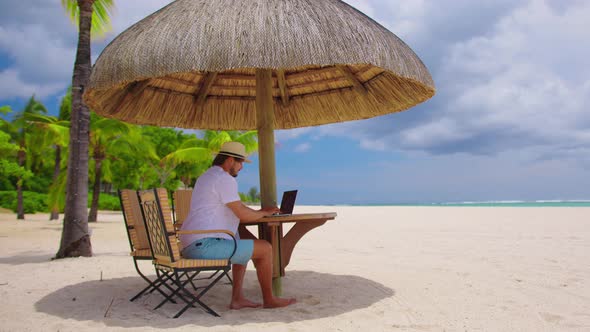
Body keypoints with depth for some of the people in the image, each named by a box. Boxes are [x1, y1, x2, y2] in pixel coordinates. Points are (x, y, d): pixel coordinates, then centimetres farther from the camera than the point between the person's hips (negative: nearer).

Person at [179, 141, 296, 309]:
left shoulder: (206, 177, 22)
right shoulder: (225, 179, -12)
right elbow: (243, 215, -15)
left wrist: (260, 212, 19)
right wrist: (263, 213, 5)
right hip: (205, 245, -11)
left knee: (243, 247, 30)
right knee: (265, 248, -5)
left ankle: (237, 298, 22)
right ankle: (269, 299, 13)